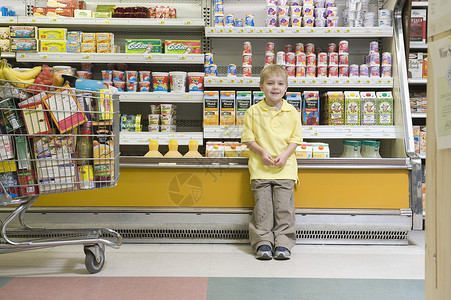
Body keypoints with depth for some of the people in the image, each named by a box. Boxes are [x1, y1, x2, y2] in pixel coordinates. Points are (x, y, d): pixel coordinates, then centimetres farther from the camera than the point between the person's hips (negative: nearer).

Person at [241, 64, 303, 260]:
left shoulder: (292, 112, 4)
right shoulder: (253, 112, 1)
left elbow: (295, 139, 6)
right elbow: (248, 138, 3)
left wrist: (285, 154, -11)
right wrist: (262, 152, -11)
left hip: (285, 168, 1)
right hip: (260, 168, 0)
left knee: (284, 206, -2)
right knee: (262, 207, -2)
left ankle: (283, 243, 7)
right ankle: (263, 243, 7)